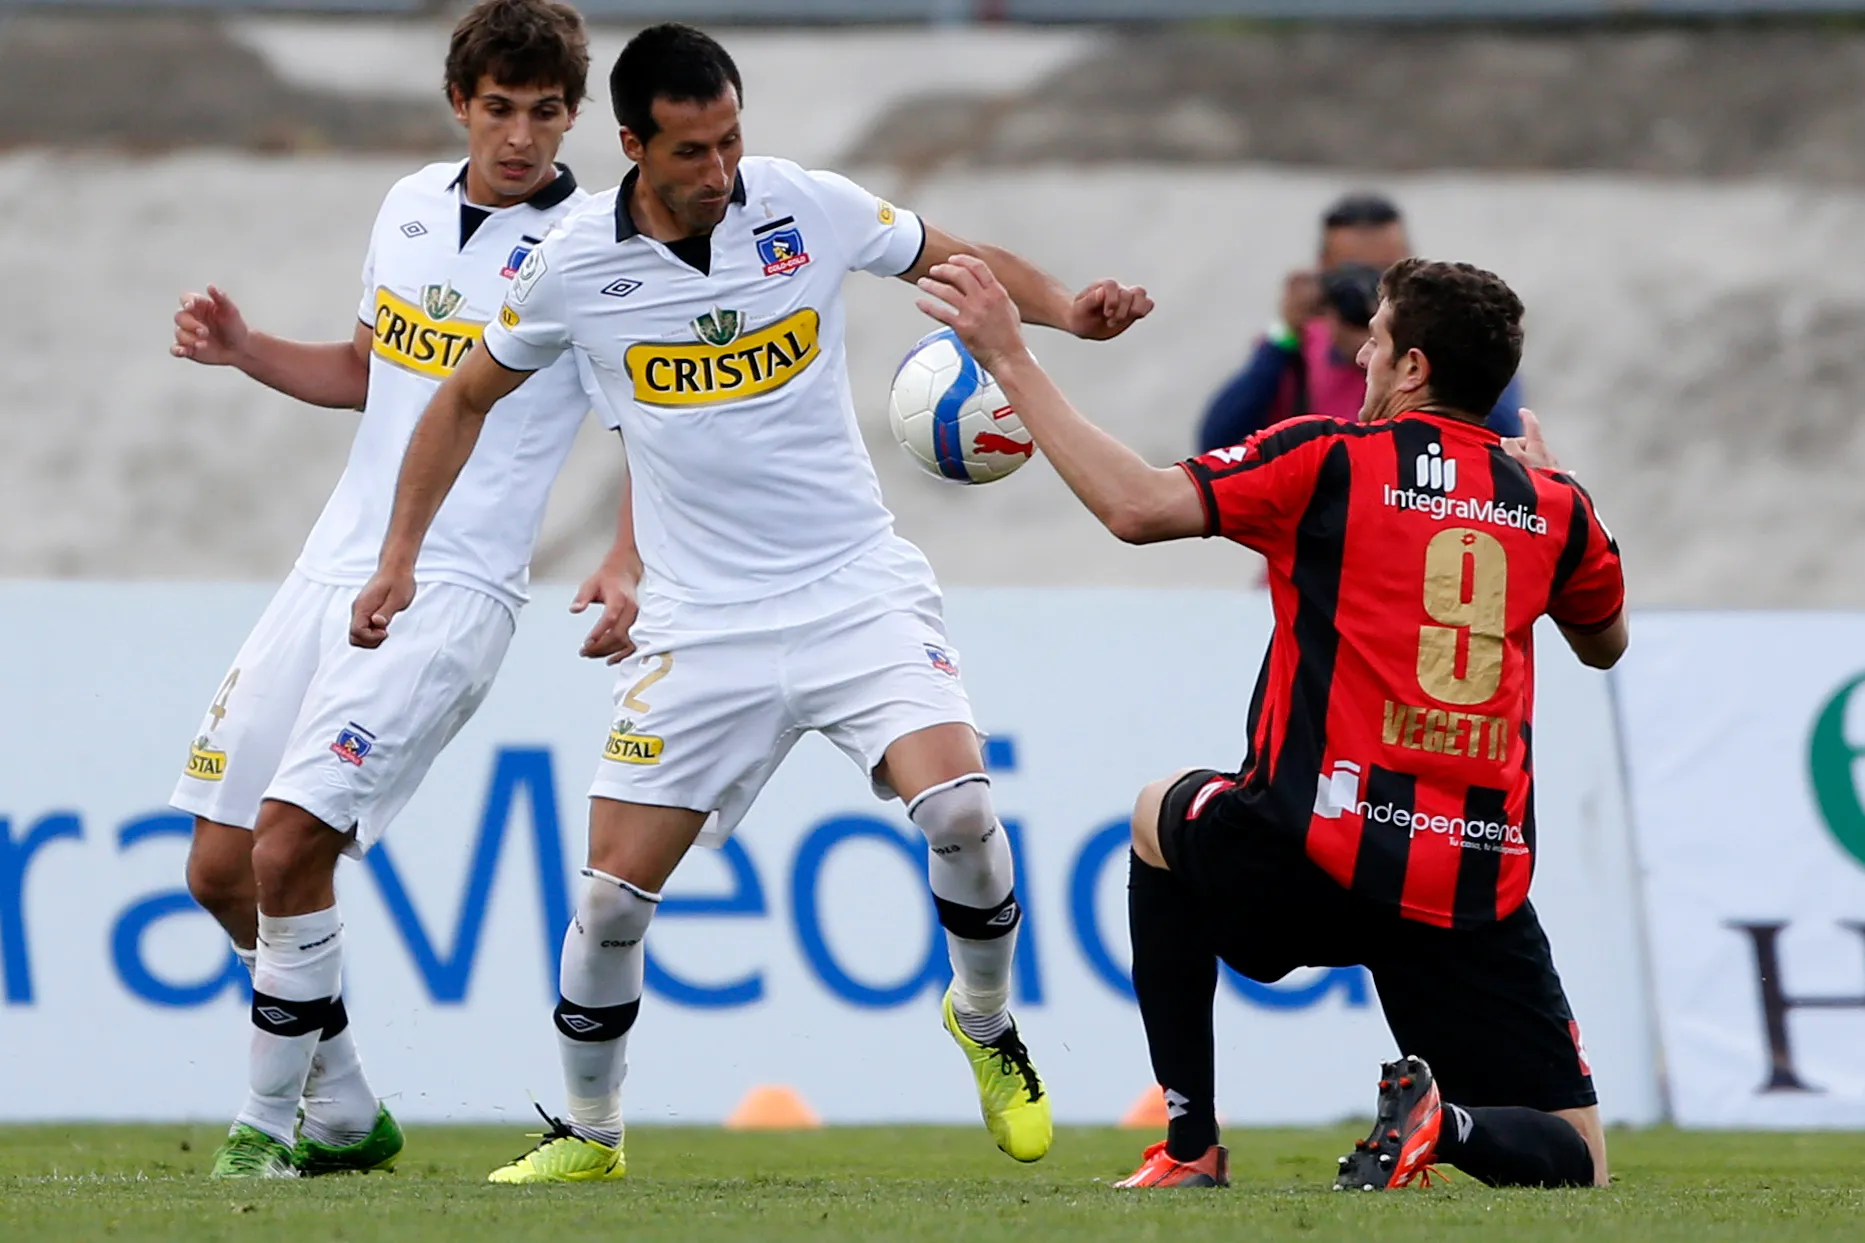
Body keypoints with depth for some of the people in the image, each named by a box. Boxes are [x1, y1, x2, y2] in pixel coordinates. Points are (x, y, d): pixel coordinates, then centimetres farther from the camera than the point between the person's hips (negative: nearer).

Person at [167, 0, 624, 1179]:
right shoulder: (411, 206, 11)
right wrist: (243, 349, 9)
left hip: (452, 590, -7)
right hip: (333, 568, 7)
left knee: (290, 840, -20)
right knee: (220, 863, 5)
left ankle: (269, 1116, -3)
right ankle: (345, 1113, 22)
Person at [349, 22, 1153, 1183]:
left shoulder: (808, 207, -7)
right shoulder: (576, 268, -6)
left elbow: (963, 261, 7)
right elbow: (468, 397, 11)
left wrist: (1068, 308, -12)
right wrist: (399, 557, 10)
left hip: (860, 586, 0)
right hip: (703, 626, 1)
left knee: (957, 804, -23)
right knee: (614, 892, -4)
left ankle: (986, 1018, 6)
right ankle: (588, 1132, 20)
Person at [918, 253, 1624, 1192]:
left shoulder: (1333, 460, -2)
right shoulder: (1552, 505, 10)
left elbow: (1137, 507, -12)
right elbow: (1605, 644, 30)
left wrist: (1011, 360, -5)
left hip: (1319, 863, -2)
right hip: (1480, 892, 2)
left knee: (1162, 816, 35)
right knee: (1574, 1160, 12)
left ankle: (1192, 1143, 28)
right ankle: (1443, 1122, -23)